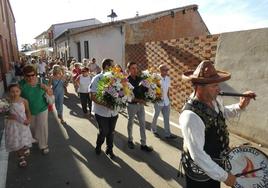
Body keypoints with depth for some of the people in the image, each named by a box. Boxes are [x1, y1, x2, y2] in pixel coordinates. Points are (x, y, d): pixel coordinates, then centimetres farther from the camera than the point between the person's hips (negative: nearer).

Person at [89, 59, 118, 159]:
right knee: (103, 132, 9)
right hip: (102, 112, -4)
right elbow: (93, 97, -15)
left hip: (113, 111, 4)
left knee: (111, 132, 15)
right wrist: (106, 104, -24)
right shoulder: (97, 79, -12)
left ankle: (109, 150, 37)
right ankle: (98, 146, 40)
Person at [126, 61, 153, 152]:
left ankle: (143, 144, 16)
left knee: (142, 124, 6)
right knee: (130, 123, 14)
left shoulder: (140, 79, 2)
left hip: (141, 104, 5)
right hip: (132, 105, -4)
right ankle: (130, 140, 35)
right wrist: (137, 100, -23)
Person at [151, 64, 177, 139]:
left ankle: (167, 134, 18)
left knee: (167, 118, 8)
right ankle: (154, 130, 34)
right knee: (155, 117, 13)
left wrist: (168, 98, 12)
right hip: (158, 101, -5)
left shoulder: (168, 78, 3)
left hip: (166, 102, 5)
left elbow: (168, 89, 11)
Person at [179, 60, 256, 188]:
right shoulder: (191, 116, -36)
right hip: (200, 170, -7)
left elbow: (223, 113, 14)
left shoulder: (215, 99, -9)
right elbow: (197, 155, -31)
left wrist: (240, 106, -5)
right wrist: (224, 176, -20)